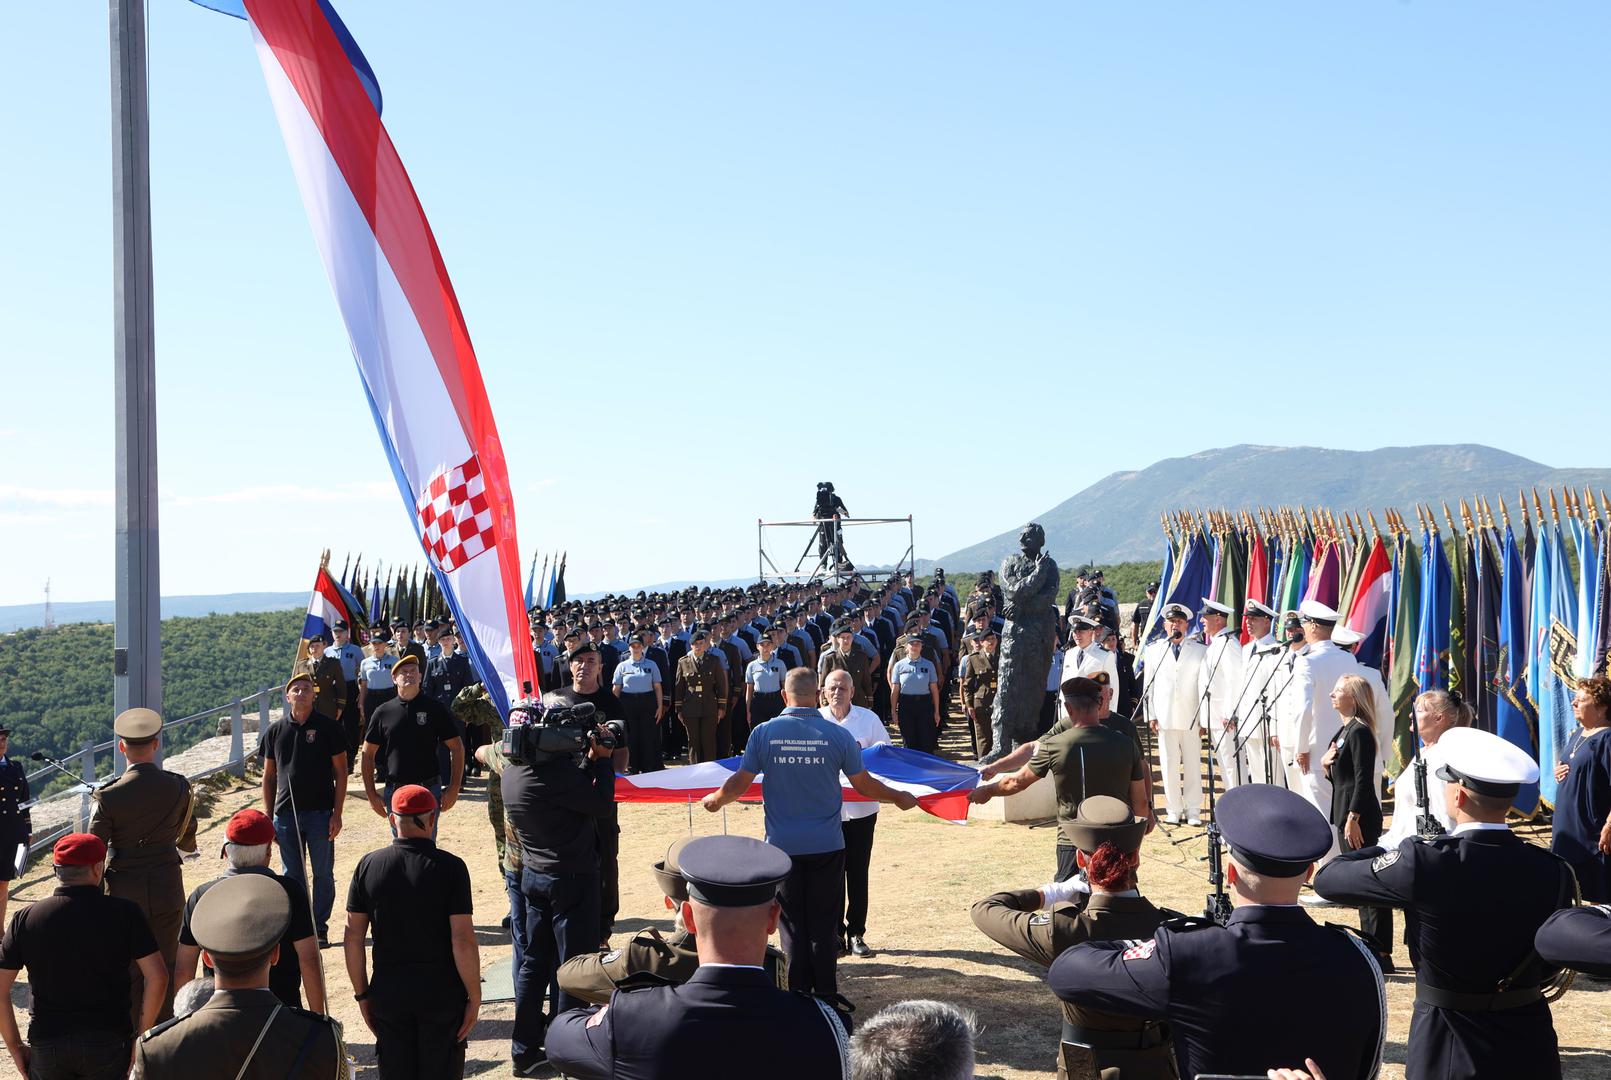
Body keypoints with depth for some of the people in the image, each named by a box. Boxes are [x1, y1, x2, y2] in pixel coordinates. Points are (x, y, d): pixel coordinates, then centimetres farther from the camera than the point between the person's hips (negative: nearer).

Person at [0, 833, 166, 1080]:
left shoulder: (25, 918, -1)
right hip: (109, 1042, -1)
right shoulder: (124, 913, -7)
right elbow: (157, 977, -11)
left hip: (46, 1044, 2)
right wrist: (141, 1037, 0)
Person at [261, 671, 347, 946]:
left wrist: (337, 814, -7)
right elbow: (269, 776, 11)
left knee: (323, 874, 4)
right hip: (285, 814, 2)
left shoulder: (327, 727, -2)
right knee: (292, 875, 10)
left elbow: (340, 773, -1)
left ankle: (319, 928, 15)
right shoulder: (275, 731, 5)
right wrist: (267, 817, 6)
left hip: (320, 812, -2)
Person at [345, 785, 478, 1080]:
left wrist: (362, 994, 11)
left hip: (388, 996, 3)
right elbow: (463, 942, -15)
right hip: (442, 996, -2)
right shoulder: (450, 867, -12)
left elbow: (353, 939, 0)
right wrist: (474, 998, -5)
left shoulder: (369, 865, -3)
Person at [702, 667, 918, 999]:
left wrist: (715, 800, 19)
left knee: (793, 928, 11)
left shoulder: (764, 732, -5)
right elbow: (864, 785, 1)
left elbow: (740, 783, -2)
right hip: (827, 846, -1)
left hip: (782, 846, 1)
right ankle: (826, 999, 13)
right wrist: (899, 797, 19)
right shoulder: (837, 735, -7)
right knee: (824, 928, 9)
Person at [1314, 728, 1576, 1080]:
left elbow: (1327, 879, -12)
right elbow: (1549, 968, 2)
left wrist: (1379, 851, 5)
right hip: (1530, 1047, 3)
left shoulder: (1425, 864, -24)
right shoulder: (1553, 872, -12)